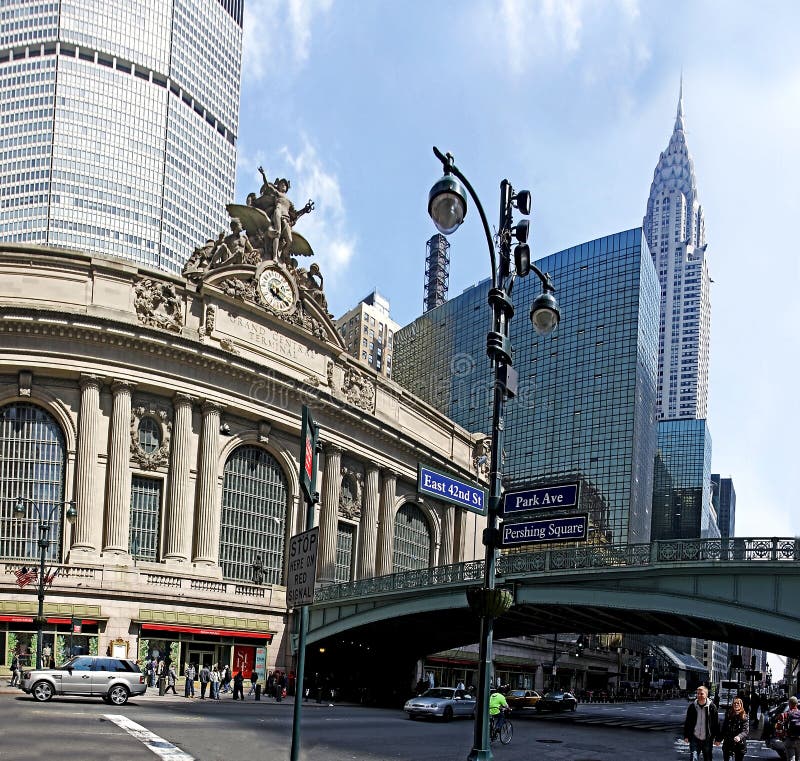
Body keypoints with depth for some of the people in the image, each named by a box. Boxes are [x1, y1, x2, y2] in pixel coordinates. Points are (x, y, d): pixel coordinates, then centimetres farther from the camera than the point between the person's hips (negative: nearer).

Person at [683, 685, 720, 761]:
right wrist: (686, 736, 5)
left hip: (707, 740, 0)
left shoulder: (712, 707, -7)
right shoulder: (692, 706, -2)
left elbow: (716, 723, -1)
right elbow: (687, 722, 7)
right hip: (695, 738, 0)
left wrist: (717, 738, -1)